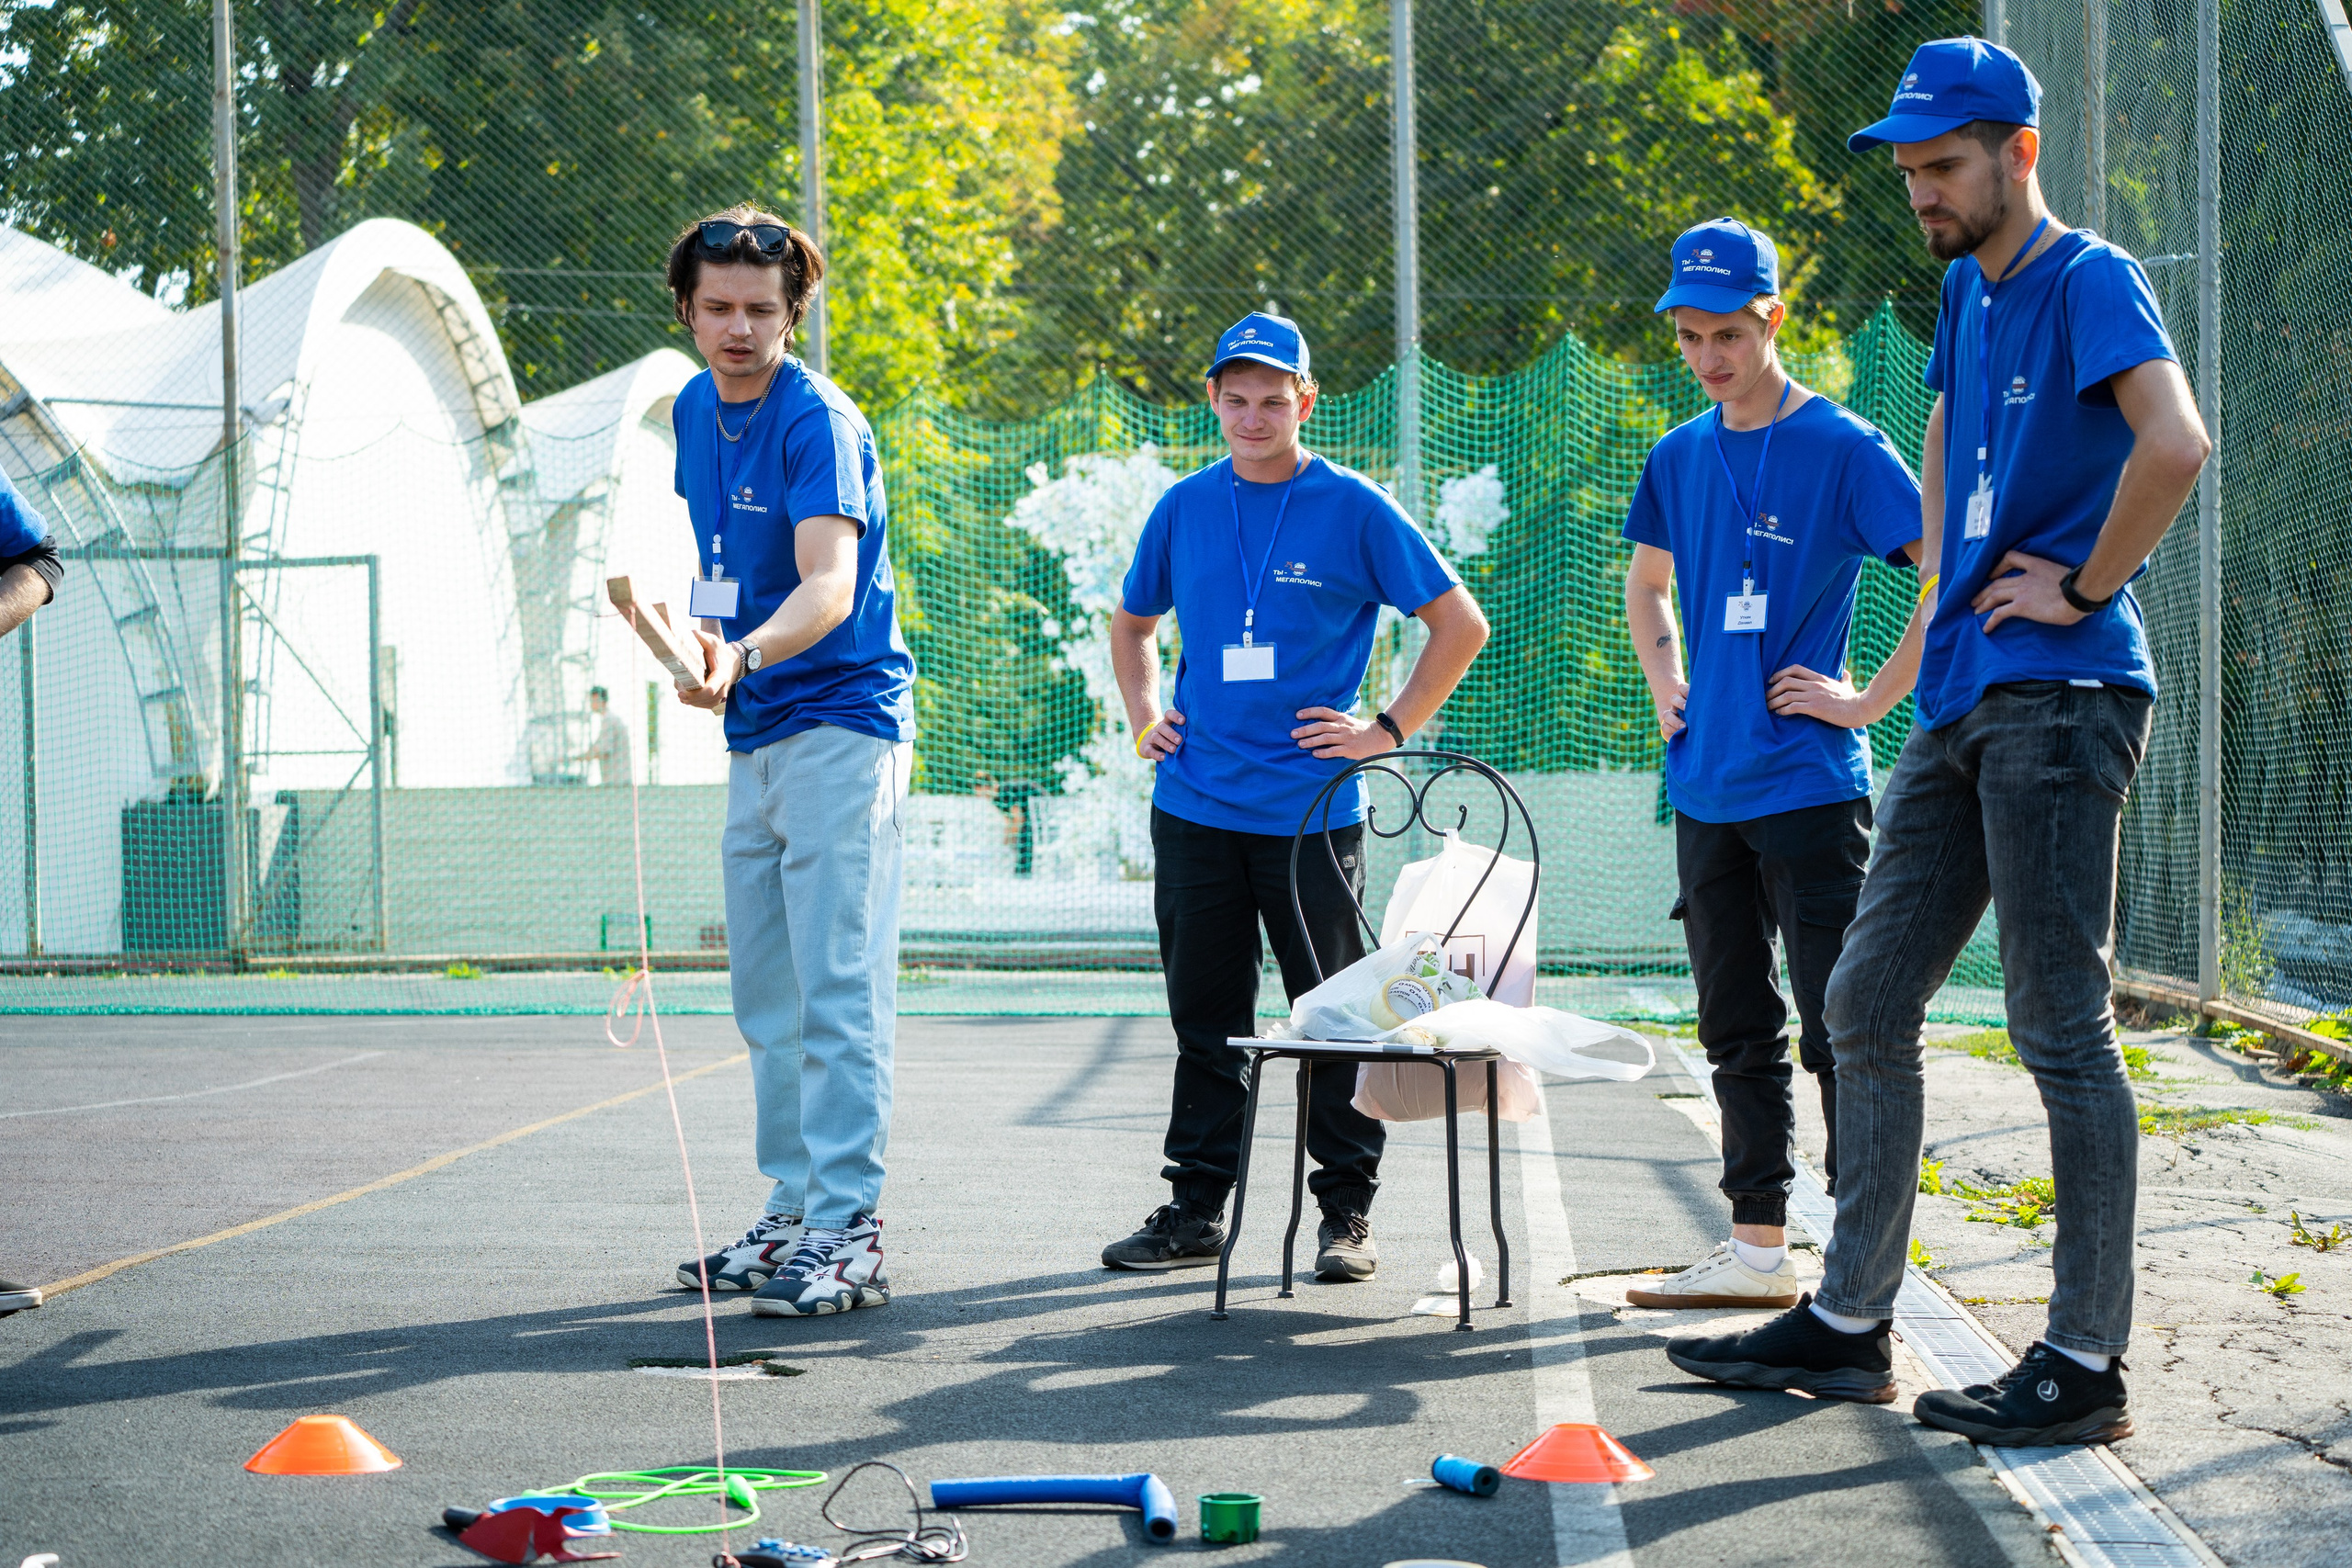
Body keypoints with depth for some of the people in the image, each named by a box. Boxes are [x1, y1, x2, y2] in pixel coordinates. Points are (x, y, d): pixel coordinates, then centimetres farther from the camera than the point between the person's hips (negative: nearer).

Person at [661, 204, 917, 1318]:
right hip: (753, 735, 9)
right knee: (766, 997, 11)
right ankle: (793, 1210, 20)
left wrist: (746, 653, -47)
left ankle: (848, 1233, -10)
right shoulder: (693, 411, 10)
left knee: (837, 990, -11)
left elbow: (830, 585, -30)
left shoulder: (818, 423, -15)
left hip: (841, 723, -9)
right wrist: (698, 638, 15)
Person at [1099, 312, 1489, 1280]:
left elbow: (1460, 625, 0)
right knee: (1204, 1019, 8)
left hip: (1312, 810, -3)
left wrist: (1389, 730, -5)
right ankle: (1195, 1210, 16)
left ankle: (1347, 1216, 10)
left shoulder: (1354, 509, -3)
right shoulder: (1185, 507, 9)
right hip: (1192, 808, 4)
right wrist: (1143, 717, 11)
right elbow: (1130, 625, 26)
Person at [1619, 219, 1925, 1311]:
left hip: (1810, 784, -7)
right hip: (1706, 790, 7)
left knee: (1839, 1032, -6)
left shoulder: (1842, 449, -8)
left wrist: (1869, 700, -14)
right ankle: (1759, 1248, 20)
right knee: (1739, 1032, 12)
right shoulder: (1679, 457, 11)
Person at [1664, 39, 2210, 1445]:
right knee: (1867, 1007, 11)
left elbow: (2176, 445, -27)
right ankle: (1850, 1326, 19)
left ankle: (2088, 1365, -2)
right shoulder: (1968, 290, 18)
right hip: (1961, 703, 10)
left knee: (2063, 1030, -7)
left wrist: (2083, 592, -16)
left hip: (2057, 699, -10)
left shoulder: (2090, 282, -10)